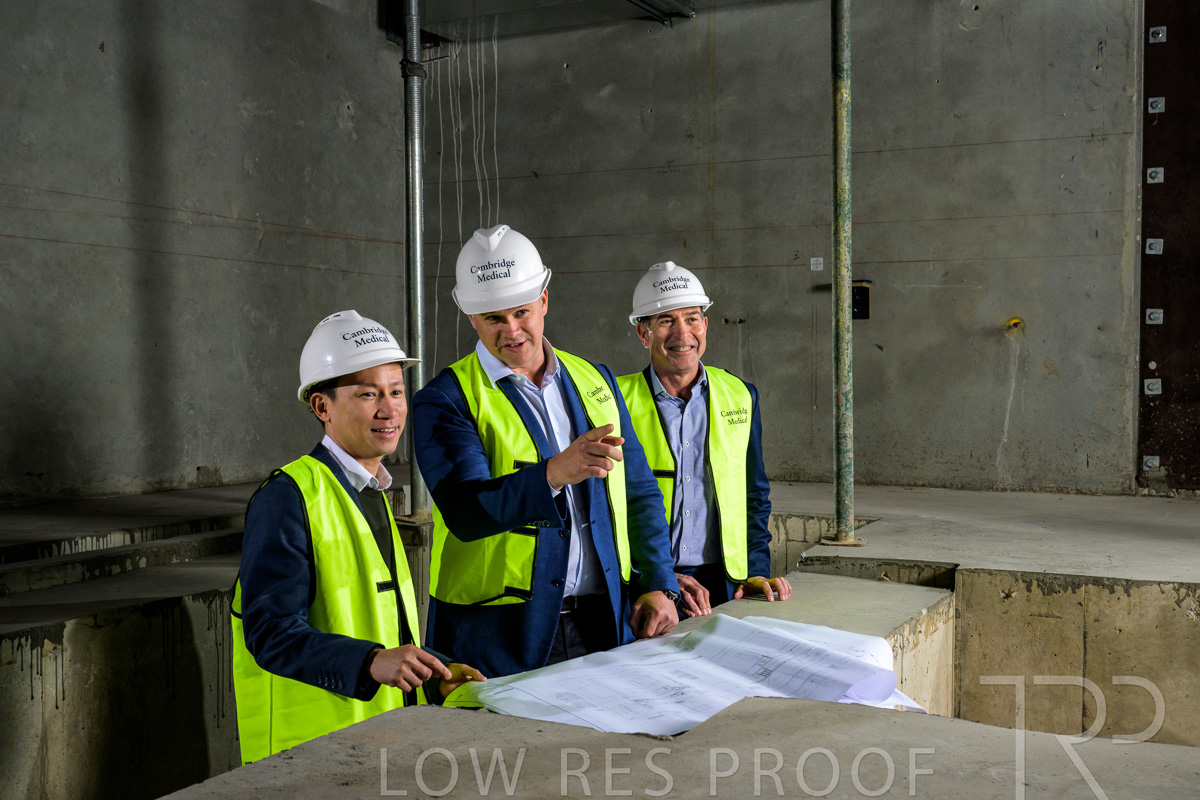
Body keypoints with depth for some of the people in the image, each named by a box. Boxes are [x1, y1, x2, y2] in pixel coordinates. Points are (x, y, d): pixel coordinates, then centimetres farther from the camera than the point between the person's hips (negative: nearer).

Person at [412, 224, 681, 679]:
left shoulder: (595, 381, 11)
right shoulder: (443, 401, -5)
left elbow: (639, 494, 16)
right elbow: (466, 512, -20)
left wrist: (658, 585, 3)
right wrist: (556, 472, -35)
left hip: (603, 623, 4)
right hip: (499, 633, -4)